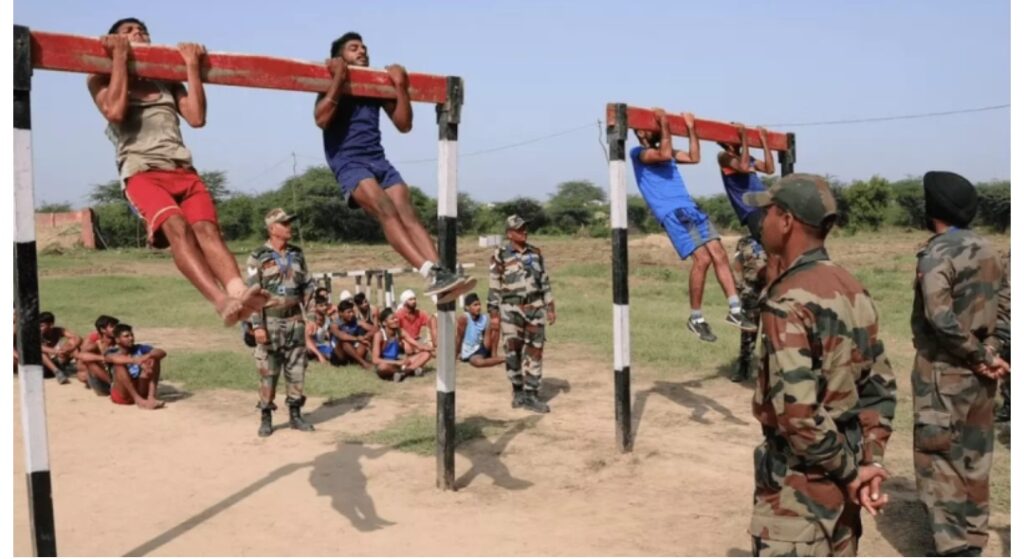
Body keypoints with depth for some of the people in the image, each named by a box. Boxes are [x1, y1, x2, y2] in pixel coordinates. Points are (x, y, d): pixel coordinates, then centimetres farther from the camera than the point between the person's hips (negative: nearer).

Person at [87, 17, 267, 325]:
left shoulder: (167, 82, 28)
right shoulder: (103, 79, 19)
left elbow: (197, 117, 11)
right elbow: (115, 111, -4)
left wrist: (192, 65, 13)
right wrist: (120, 56, 4)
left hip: (183, 169, 4)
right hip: (141, 172, -3)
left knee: (207, 228, -25)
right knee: (177, 228, -32)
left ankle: (239, 292, -48)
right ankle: (222, 301, -50)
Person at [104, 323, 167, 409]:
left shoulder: (139, 349, 6)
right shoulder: (112, 353, -2)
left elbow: (162, 353, -10)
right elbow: (114, 359, -29)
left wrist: (148, 356, -31)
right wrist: (135, 360, -46)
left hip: (141, 391, 3)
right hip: (122, 395, -3)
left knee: (154, 359, -12)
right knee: (119, 364, -25)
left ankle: (151, 397, -27)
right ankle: (138, 399, -37)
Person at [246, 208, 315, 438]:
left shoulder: (297, 254, 9)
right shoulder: (258, 258, -6)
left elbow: (307, 287, 13)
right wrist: (257, 325, -15)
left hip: (295, 321, 4)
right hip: (271, 322, -4)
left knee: (296, 371, 7)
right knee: (268, 373, 1)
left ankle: (295, 414, 17)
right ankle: (266, 418, 12)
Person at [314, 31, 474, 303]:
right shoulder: (333, 85, 9)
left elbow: (404, 124, 15)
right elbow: (321, 119, -12)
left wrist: (401, 86, 7)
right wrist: (339, 80, -11)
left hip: (379, 160, 5)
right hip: (349, 162, -5)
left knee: (407, 213, -19)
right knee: (387, 210, -28)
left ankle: (439, 273, -35)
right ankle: (431, 274, -43)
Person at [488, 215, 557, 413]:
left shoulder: (535, 252, 10)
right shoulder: (500, 255, -3)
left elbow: (545, 281, 14)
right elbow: (494, 286, -3)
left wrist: (550, 307, 10)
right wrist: (494, 313, -6)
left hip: (535, 308, 4)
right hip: (511, 309, -4)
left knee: (535, 351, 4)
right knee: (513, 351, 0)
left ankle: (531, 395, 11)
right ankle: (518, 391, 17)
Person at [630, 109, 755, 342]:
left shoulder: (663, 151, 25)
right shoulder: (638, 152, 1)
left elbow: (694, 157, 23)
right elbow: (665, 154, -16)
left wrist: (691, 128, 24)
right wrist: (664, 124, -10)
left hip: (691, 209, 8)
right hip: (672, 213, -8)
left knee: (719, 255, -2)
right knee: (702, 258, -17)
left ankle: (735, 311, 3)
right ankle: (696, 318, -5)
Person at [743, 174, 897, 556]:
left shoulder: (788, 301, -22)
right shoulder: (852, 289, 5)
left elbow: (796, 410, -27)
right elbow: (879, 384, 7)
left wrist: (848, 470, -14)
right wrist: (869, 460, 3)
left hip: (800, 481, -8)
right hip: (838, 478, 9)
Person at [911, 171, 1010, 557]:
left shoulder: (937, 255, -16)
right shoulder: (986, 250, 8)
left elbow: (941, 319, -26)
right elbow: (1004, 302, 12)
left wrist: (980, 356, -15)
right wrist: (988, 354, 7)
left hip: (944, 372, -8)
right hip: (979, 374, 8)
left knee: (937, 460, 0)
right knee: (973, 459, 16)